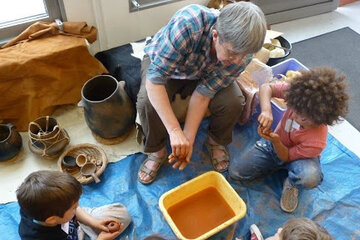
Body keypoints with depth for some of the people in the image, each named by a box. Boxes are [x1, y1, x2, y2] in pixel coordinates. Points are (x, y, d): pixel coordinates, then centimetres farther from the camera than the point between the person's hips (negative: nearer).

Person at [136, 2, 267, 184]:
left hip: (203, 74, 2)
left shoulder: (242, 54, -29)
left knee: (234, 102, -23)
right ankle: (157, 151, -1)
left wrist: (188, 138, -29)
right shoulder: (187, 24, -43)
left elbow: (203, 93, -23)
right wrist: (175, 132, -44)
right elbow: (154, 79, -40)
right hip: (161, 63, -2)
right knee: (147, 102, -31)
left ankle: (216, 141, 10)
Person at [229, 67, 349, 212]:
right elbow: (266, 87, -22)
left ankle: (291, 184, 0)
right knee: (235, 172, -8)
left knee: (310, 177, -41)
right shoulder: (299, 93, -32)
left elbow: (286, 157, -21)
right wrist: (266, 110, -41)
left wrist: (276, 141, -41)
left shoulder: (317, 142, -37)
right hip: (275, 143, 4)